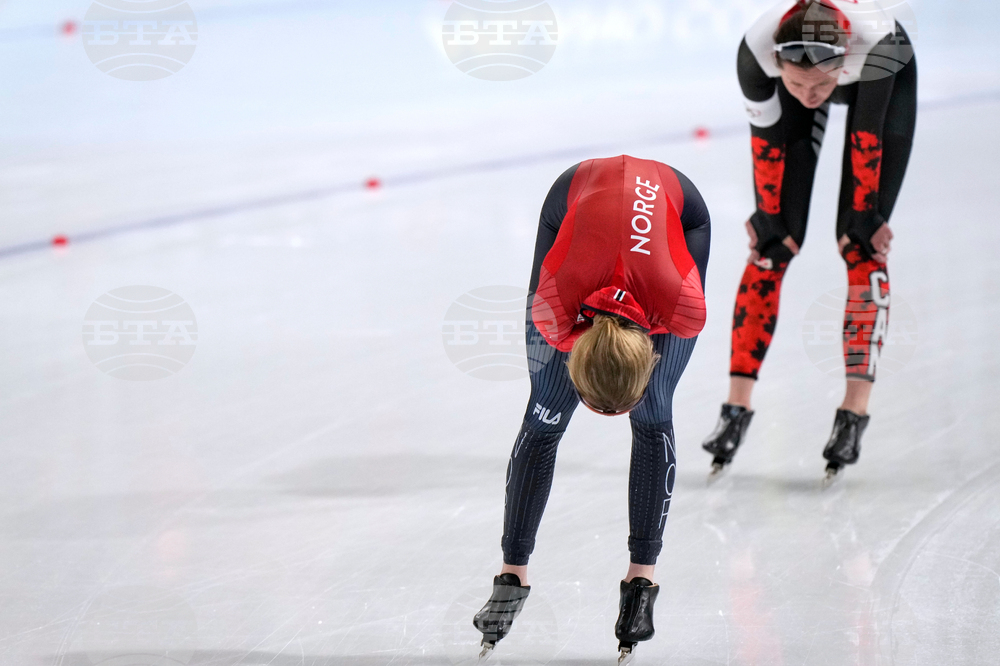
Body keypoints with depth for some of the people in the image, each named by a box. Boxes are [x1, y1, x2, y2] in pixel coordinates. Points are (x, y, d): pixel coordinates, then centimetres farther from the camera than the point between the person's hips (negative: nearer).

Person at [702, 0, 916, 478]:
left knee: (862, 246, -11)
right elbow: (767, 141, -22)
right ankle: (737, 408, -2)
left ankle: (854, 415, -8)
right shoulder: (756, 49, -39)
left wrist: (861, 216, -17)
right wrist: (768, 218, -11)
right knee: (772, 245, -6)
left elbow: (866, 137, -28)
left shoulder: (877, 44, -44)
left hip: (885, 78, -1)